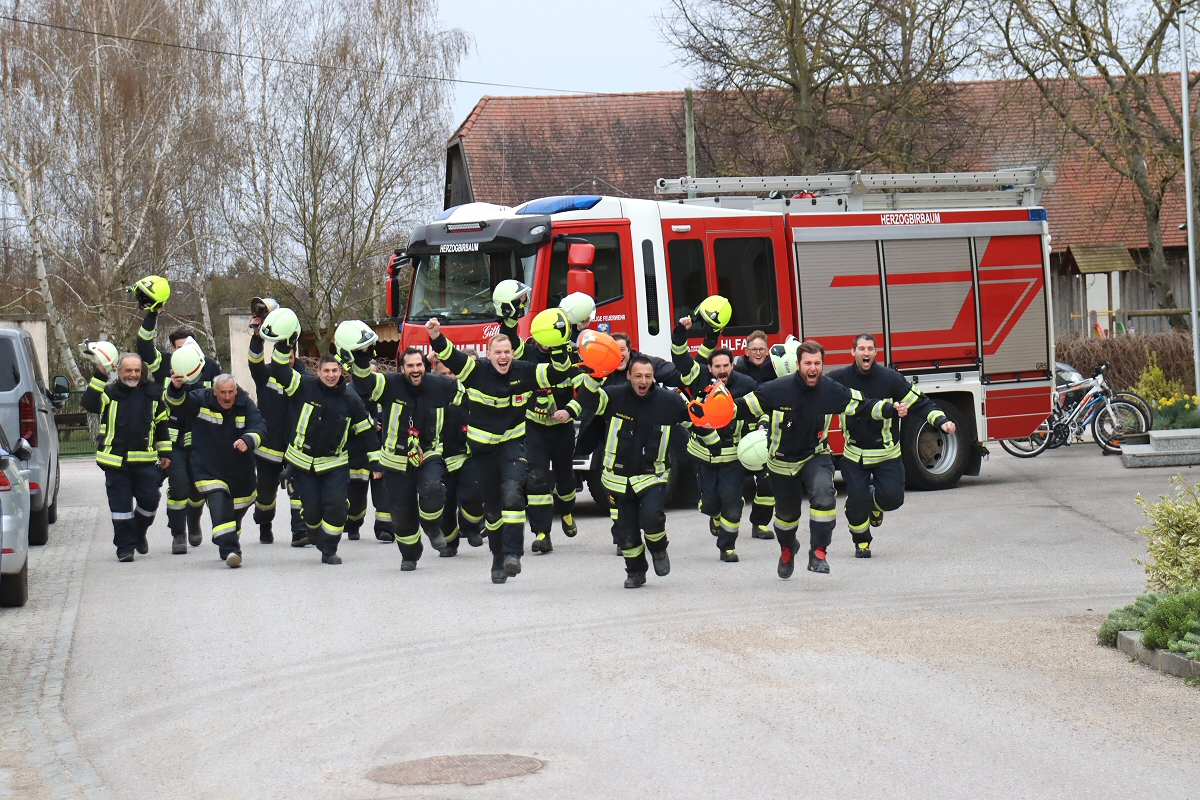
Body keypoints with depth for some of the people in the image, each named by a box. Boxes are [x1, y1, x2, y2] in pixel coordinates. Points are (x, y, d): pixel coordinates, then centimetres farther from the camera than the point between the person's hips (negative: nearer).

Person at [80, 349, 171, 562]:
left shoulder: (153, 393, 8)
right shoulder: (110, 392, 0)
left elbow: (161, 424, 16)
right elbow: (89, 404, -19)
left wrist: (165, 453, 14)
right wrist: (99, 376, -22)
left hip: (145, 460, 2)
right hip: (116, 460, -2)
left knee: (150, 500, 1)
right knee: (121, 505, 0)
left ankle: (139, 534, 28)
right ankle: (125, 546, 9)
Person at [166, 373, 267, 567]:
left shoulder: (246, 405, -9)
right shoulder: (201, 400, -9)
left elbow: (259, 428, -19)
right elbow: (178, 402, -21)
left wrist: (248, 441, -43)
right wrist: (176, 389, -46)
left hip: (240, 473, 3)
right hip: (209, 470, -3)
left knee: (238, 510, 20)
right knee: (220, 509, -21)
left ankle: (232, 541, 45)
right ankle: (230, 550, -29)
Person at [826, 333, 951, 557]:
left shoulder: (890, 379, -11)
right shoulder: (839, 379, -9)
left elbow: (919, 403, -8)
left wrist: (942, 421, -20)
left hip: (886, 454, 0)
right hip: (855, 454, 0)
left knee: (893, 497, -10)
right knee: (857, 501, -6)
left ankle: (875, 504, 29)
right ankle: (861, 542, 20)